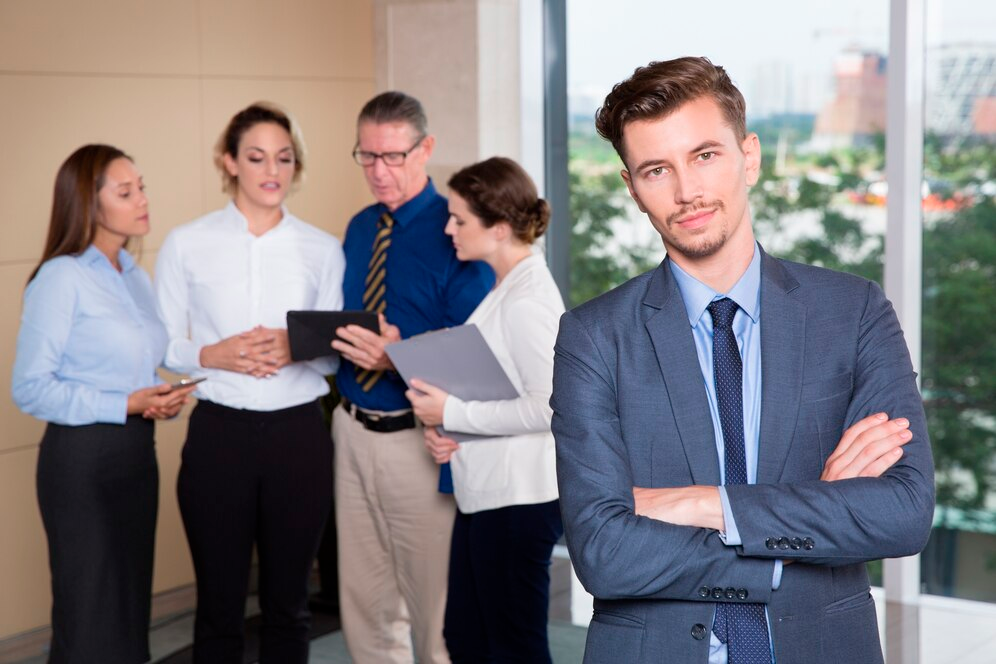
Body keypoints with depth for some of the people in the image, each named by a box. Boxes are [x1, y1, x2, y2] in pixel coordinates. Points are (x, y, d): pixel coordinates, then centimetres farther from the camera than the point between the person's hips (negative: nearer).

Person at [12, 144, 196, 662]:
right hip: (82, 457, -7)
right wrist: (126, 405, -19)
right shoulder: (61, 277, -13)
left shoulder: (136, 277, 11)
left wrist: (160, 398, -2)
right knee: (91, 615, 0)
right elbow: (30, 388, -17)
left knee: (133, 601, 12)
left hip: (137, 450, 8)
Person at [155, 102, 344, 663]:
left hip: (298, 433, 1)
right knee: (219, 600, 6)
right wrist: (214, 355, -16)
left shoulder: (323, 249, 5)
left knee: (288, 600, 10)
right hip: (219, 432, -1)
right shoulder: (187, 245, 2)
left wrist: (296, 348, -12)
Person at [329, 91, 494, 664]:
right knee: (364, 601, 15)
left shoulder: (454, 230, -12)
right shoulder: (360, 228, 10)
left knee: (434, 604, 3)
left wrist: (401, 358, -30)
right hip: (353, 428, 7)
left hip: (417, 438, -7)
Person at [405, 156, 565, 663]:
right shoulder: (506, 288, 11)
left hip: (516, 498, -10)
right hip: (484, 493, 10)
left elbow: (548, 406, -24)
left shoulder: (528, 298, -18)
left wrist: (452, 412, -16)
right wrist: (442, 427, 2)